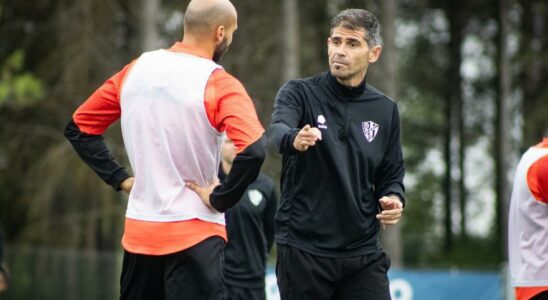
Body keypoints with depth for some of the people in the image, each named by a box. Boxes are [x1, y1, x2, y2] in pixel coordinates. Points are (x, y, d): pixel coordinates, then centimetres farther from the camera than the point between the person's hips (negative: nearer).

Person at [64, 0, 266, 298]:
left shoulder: (136, 70, 5)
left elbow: (79, 127, 13)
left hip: (138, 231, 6)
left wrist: (119, 179, 10)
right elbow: (253, 150, -27)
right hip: (194, 235, -6)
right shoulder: (219, 85, -12)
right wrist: (220, 199, -14)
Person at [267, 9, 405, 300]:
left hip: (363, 253, 3)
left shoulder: (385, 110, 9)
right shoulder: (300, 93, -3)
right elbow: (277, 131, -24)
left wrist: (394, 199, -6)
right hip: (304, 250, -3)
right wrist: (293, 139, -47)